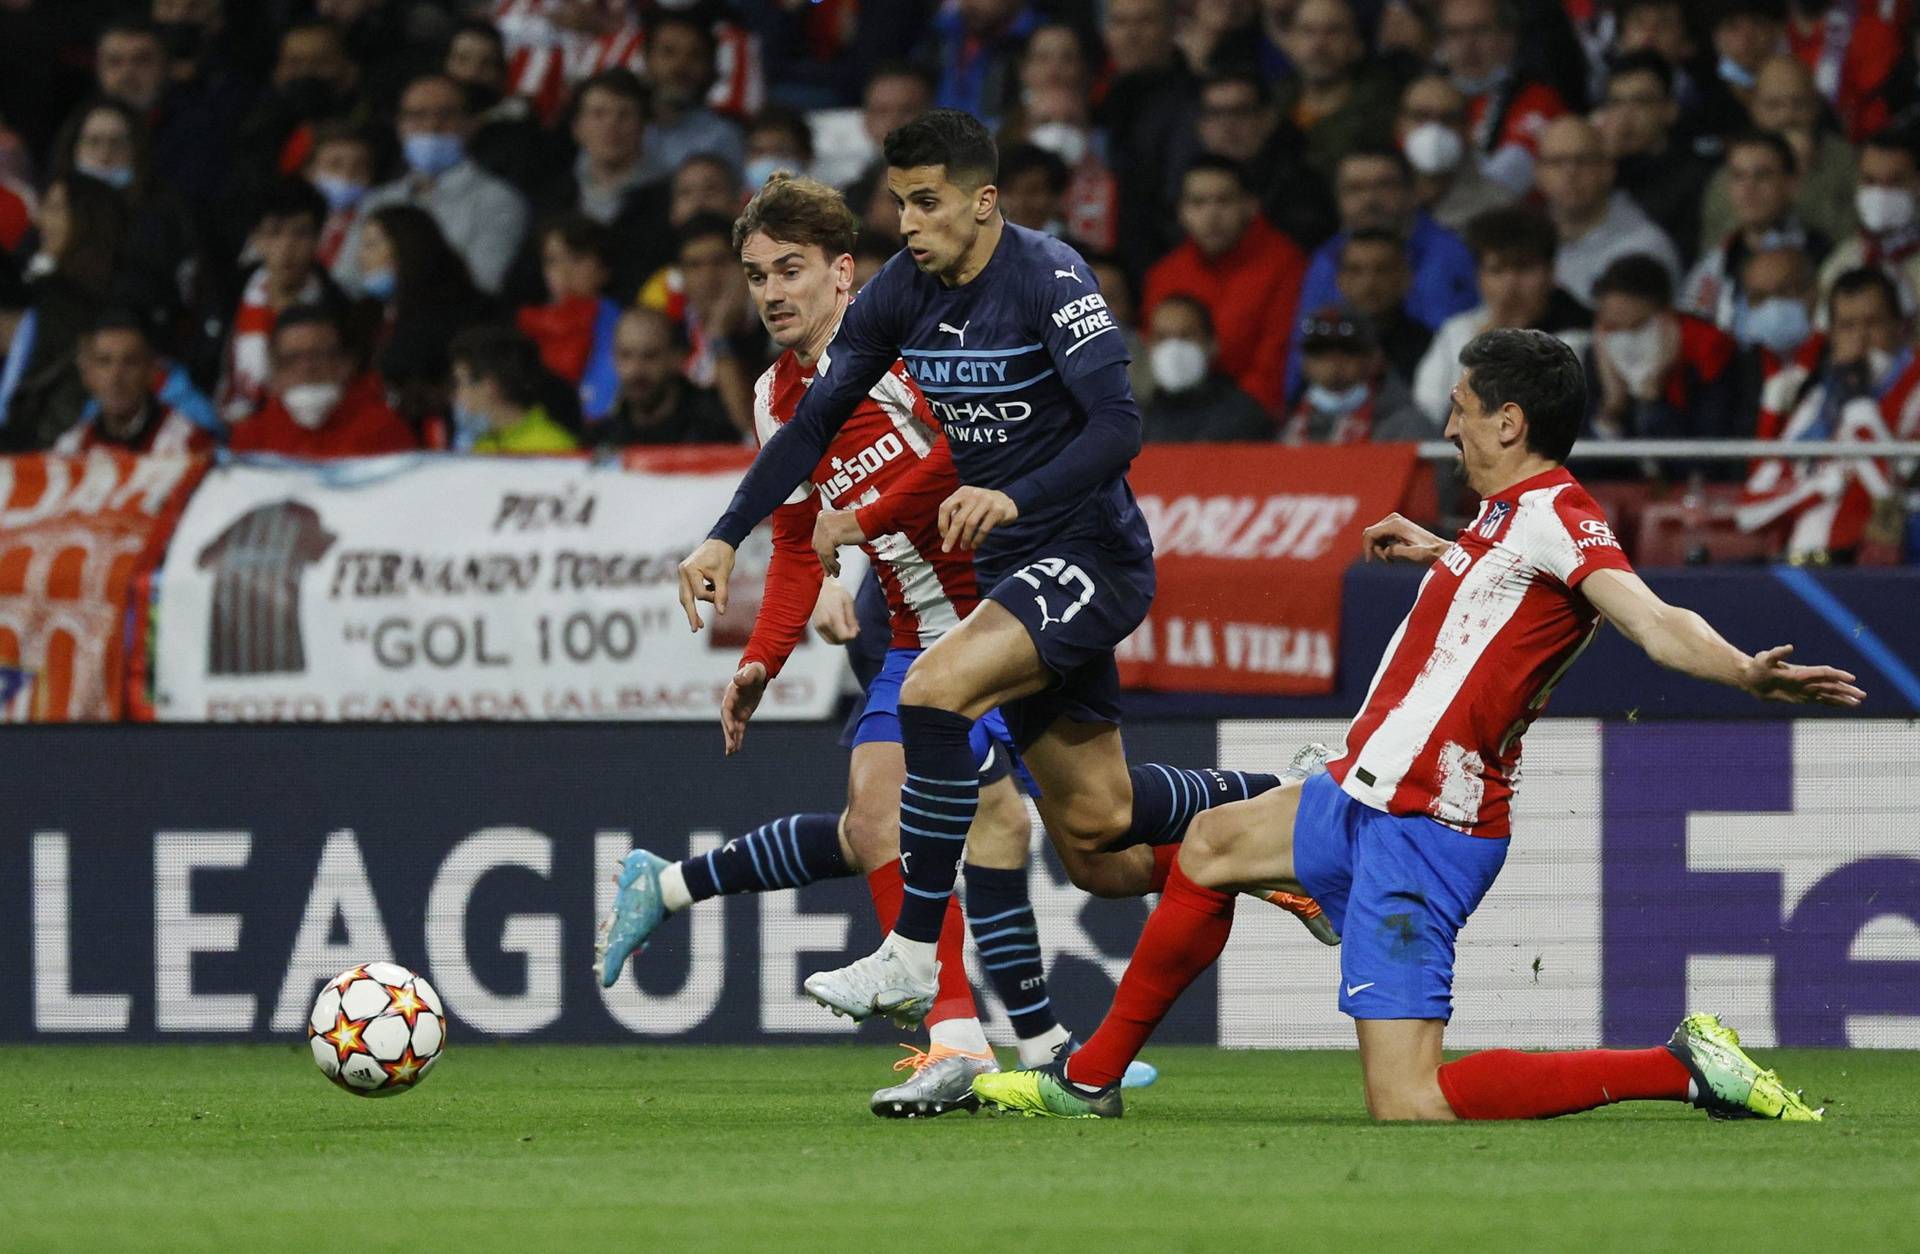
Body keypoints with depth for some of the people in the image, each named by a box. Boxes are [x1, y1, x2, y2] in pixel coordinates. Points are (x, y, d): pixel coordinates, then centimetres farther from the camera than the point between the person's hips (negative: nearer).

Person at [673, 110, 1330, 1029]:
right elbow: (814, 423, 8)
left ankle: (915, 954, -23)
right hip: (1010, 568, 8)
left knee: (933, 689, -29)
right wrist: (727, 535, -2)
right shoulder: (900, 294, 2)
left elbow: (1118, 426, -26)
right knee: (1098, 834, 11)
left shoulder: (1050, 279, -17)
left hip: (1090, 557, -8)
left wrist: (1015, 498, -41)